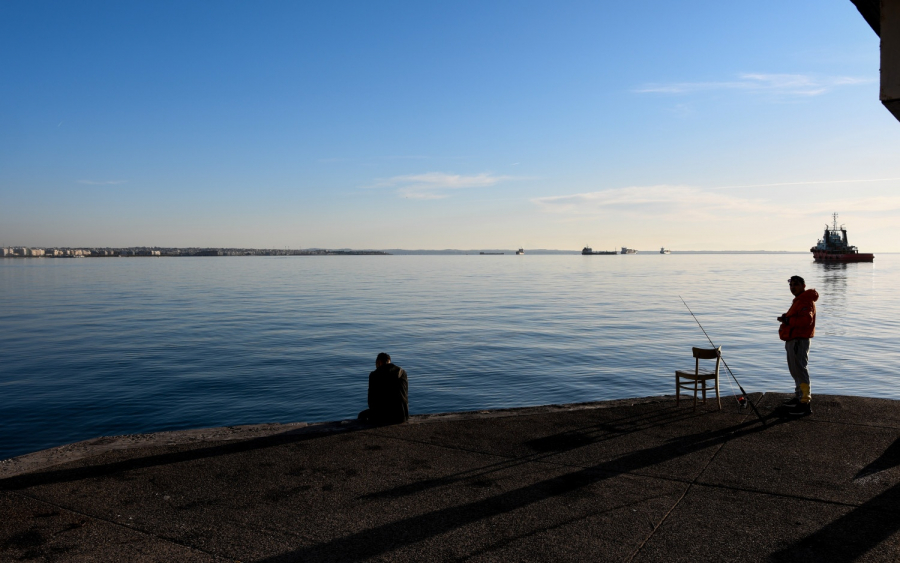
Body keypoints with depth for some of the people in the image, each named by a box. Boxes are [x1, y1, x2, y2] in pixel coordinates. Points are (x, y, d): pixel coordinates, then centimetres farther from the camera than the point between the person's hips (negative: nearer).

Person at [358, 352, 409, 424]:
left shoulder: (374, 375, -3)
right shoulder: (402, 372, 7)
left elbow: (371, 399, 0)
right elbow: (405, 395, 13)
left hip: (383, 415, -4)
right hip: (401, 415, 4)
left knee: (362, 415, 27)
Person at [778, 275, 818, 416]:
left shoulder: (806, 301, -16)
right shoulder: (799, 300, 19)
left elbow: (806, 320, -29)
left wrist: (788, 320, -22)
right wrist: (786, 319, 9)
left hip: (799, 341, -11)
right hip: (793, 340, 11)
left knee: (800, 370, -9)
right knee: (795, 371, 19)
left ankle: (805, 404, -7)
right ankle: (799, 397, 31)